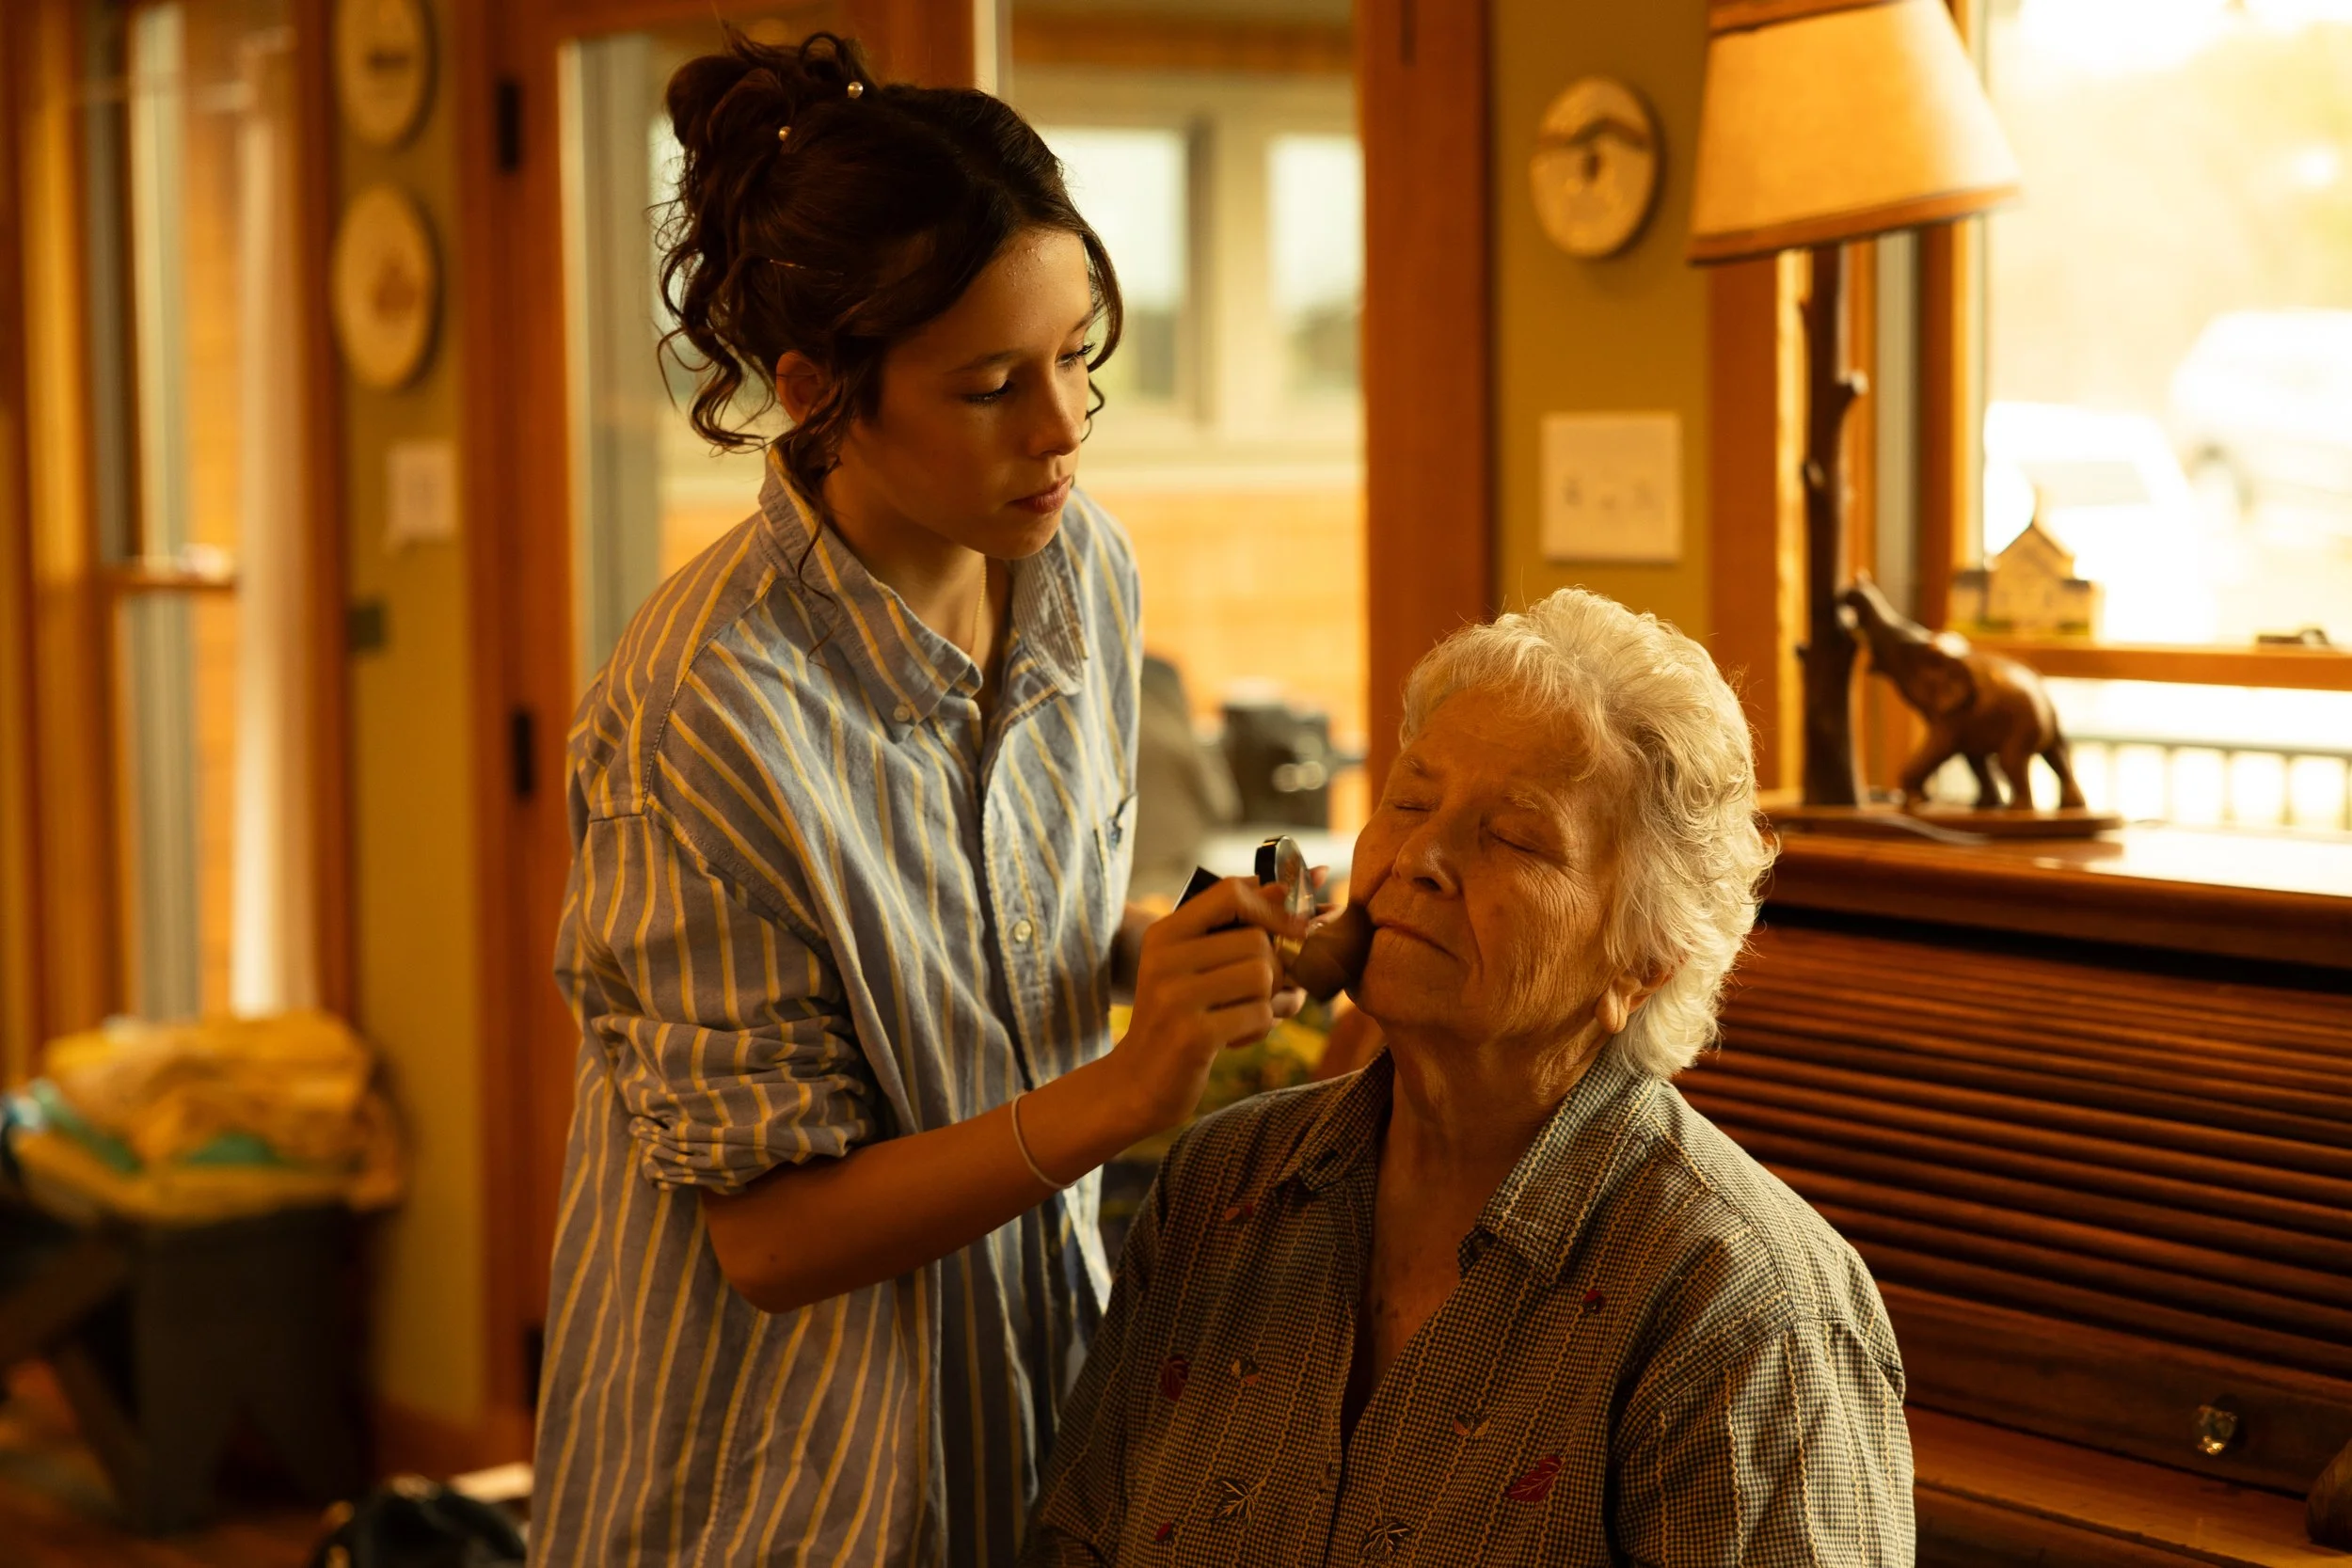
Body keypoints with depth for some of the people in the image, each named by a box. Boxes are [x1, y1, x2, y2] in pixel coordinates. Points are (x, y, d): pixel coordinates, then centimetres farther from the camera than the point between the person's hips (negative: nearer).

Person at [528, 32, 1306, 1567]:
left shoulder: (1083, 564, -6)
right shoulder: (706, 716, -27)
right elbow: (774, 1231, -22)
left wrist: (1158, 949, -10)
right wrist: (1121, 1095, -32)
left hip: (1033, 1328, 6)